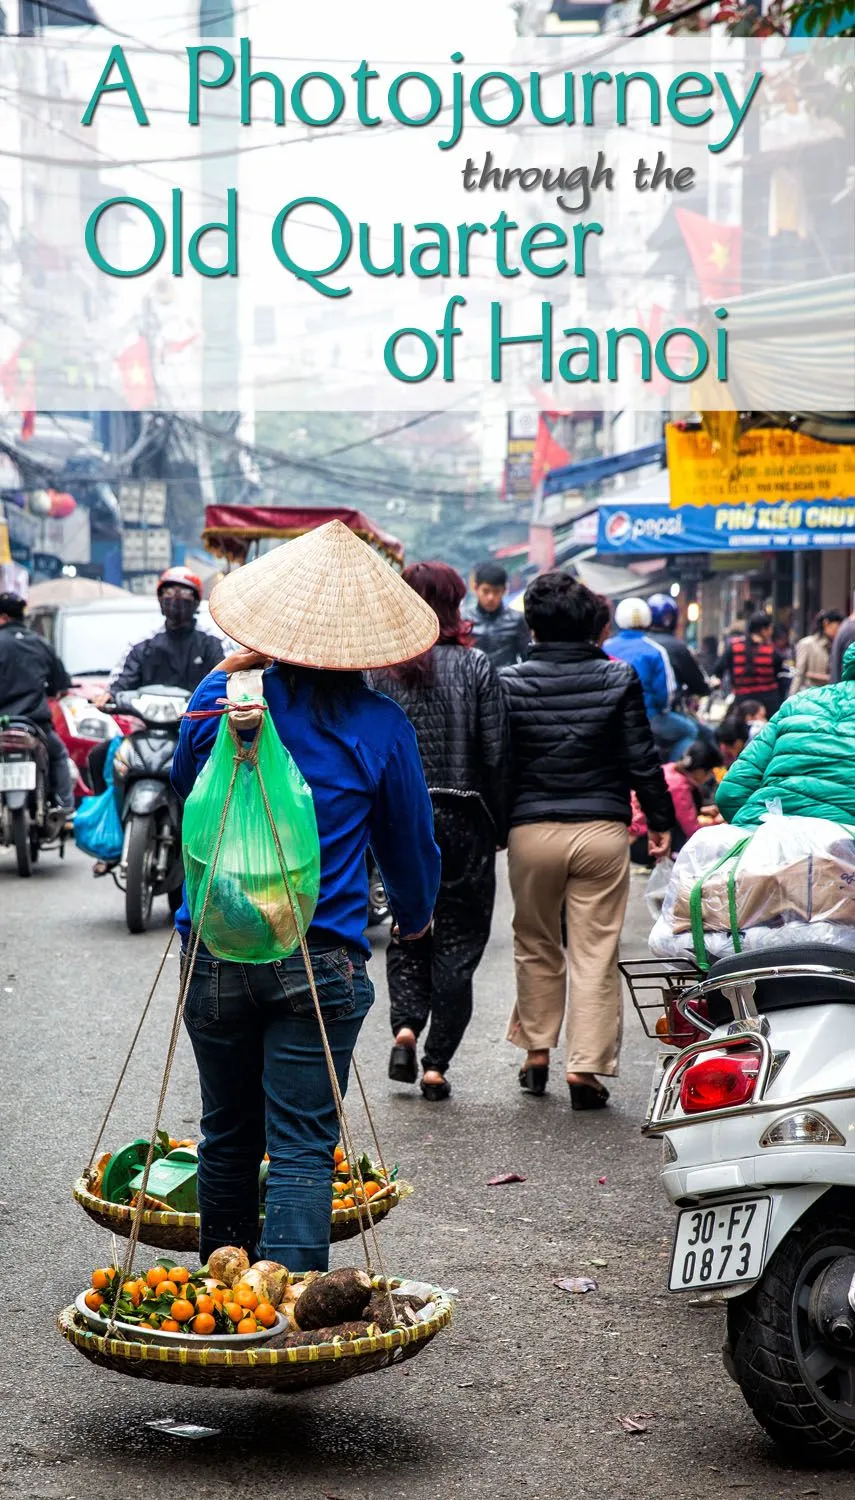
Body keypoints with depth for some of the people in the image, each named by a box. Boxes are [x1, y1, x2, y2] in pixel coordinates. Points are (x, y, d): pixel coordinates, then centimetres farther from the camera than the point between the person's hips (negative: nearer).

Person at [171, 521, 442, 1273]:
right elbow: (409, 840, 8)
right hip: (319, 961, -2)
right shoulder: (381, 725, -4)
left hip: (215, 951, 2)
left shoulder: (219, 700, 0)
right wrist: (416, 915, 28)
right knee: (303, 1147, -1)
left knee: (228, 1135, 17)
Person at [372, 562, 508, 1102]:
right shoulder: (476, 667, -7)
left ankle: (406, 1024, -1)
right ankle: (437, 1062, 4)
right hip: (463, 821, -2)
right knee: (458, 939, 6)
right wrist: (501, 827, 2)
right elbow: (495, 755, -7)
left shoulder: (381, 669, -2)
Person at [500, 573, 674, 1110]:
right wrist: (660, 820, 8)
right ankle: (586, 1066, -2)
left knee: (537, 947, 18)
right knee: (596, 953, 2)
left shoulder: (511, 682, -2)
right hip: (602, 829, -1)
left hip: (531, 830, 1)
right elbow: (642, 759, -2)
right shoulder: (619, 678, -2)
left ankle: (537, 1052, 23)